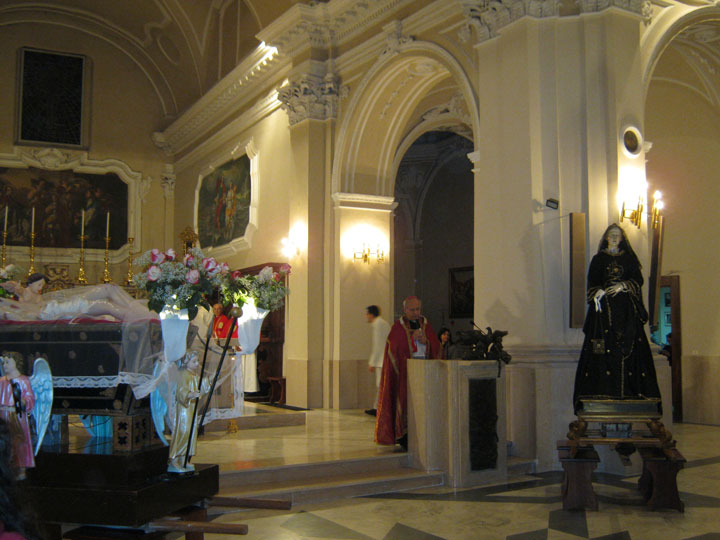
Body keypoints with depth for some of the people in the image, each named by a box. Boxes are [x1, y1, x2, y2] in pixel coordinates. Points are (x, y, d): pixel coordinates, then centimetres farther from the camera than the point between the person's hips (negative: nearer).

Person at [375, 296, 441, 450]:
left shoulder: (426, 325, 12)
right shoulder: (398, 327, 0)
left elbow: (436, 346, 8)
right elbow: (393, 349, -9)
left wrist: (425, 341, -11)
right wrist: (412, 339, -15)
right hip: (404, 371, -4)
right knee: (406, 401, -7)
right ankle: (405, 438, 1)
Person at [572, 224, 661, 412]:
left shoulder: (629, 258, 15)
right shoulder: (599, 259, 12)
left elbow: (638, 280, 7)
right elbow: (592, 283, 5)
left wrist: (623, 285, -11)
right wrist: (597, 293, -15)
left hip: (626, 307, 1)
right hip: (604, 306, -1)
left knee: (627, 344, -7)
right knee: (604, 345, -11)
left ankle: (628, 387, -7)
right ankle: (603, 387, -13)